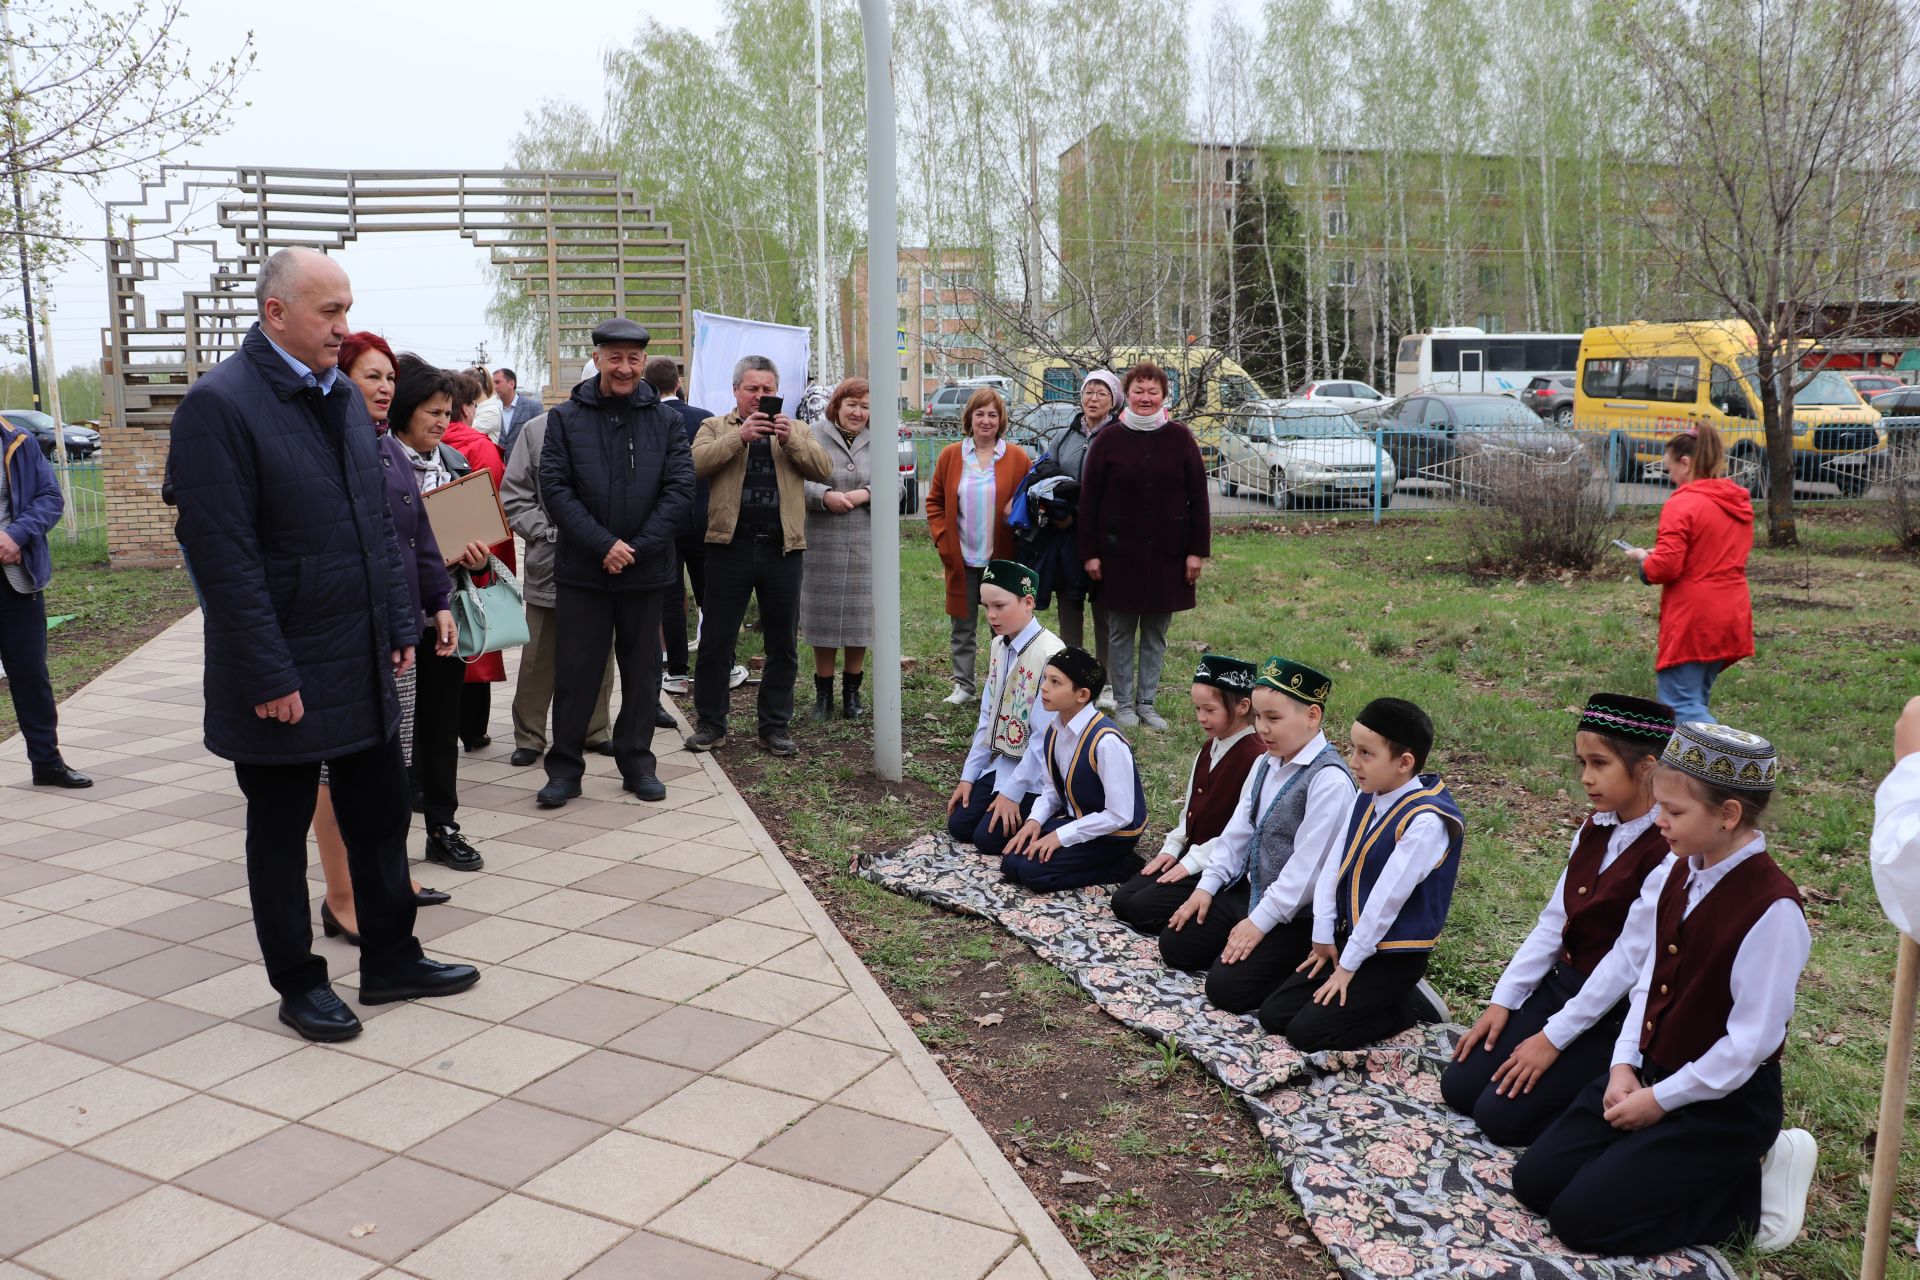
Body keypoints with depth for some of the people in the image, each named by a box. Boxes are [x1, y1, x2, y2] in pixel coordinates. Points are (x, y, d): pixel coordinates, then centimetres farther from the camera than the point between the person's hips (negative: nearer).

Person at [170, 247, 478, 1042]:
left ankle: (390, 961, 29)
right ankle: (299, 986, 25)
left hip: (364, 664, 7)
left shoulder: (343, 395, 9)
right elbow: (225, 557, -18)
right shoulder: (219, 403, -15)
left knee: (380, 818, 14)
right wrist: (269, 677, -19)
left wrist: (400, 626, 10)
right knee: (281, 833, 10)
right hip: (285, 673, -7)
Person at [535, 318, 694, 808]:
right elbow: (555, 488, -6)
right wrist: (604, 545, -15)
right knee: (575, 670, 4)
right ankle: (565, 767, 14)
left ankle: (637, 762, 22)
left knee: (642, 670, 10)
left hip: (647, 569, 1)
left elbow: (680, 488, -2)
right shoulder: (565, 418, 1)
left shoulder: (665, 419, 4)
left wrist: (639, 547, -11)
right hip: (582, 570, -1)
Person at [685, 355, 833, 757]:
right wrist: (740, 436, -21)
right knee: (716, 641, 3)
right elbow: (697, 462, -10)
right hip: (730, 546, -1)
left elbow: (823, 469, -2)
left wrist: (790, 440, -16)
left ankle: (775, 726, 19)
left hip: (783, 548, 2)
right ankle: (710, 724, 15)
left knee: (783, 645, 7)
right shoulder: (715, 427, 9)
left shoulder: (797, 432, 14)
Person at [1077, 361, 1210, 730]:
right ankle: (1123, 703, 18)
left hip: (1167, 553, 1)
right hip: (1119, 553, -1)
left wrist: (1197, 550, -2)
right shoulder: (1108, 440, -1)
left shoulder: (1180, 439, 2)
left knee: (1156, 633, 8)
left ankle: (1147, 702, 19)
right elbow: (1088, 500, 0)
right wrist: (1090, 553, -5)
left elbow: (1198, 498, 3)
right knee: (1121, 631, 6)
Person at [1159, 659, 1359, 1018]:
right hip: (1250, 891, 9)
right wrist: (1207, 885, 5)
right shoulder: (1267, 763, 5)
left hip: (1297, 915, -9)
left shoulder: (1329, 780, -23)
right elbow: (1239, 828, 11)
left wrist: (1260, 921, -22)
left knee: (1227, 987, -17)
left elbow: (1308, 864, -25)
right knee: (1175, 944, 8)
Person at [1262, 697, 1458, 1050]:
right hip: (1348, 937, 8)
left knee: (1306, 1033, -12)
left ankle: (1413, 1006, 5)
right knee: (1273, 1015, 4)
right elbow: (1334, 864, 3)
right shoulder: (1367, 798, 1)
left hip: (1394, 953, -8)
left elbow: (1388, 896, -23)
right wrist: (1324, 935, 0)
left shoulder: (1426, 820, -24)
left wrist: (1348, 964, -17)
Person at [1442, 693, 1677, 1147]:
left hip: (1615, 1014, -8)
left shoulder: (1669, 852, -22)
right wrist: (1503, 1001, 2)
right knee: (1459, 1088, 3)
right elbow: (1554, 920, 6)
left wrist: (1554, 1037, -19)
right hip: (1560, 985, 8)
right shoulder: (1595, 829, 4)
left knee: (1500, 1115, -13)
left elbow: (1630, 958, -22)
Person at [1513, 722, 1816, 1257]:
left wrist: (1660, 1099, -14)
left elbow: (1749, 1042, -22)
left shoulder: (1772, 909, -24)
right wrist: (1625, 1065, -3)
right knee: (1534, 1181, 4)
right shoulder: (1677, 874, 0)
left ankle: (1749, 1193, 5)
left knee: (1581, 1218, -10)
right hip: (1648, 1071, 8)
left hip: (1722, 1101, -7)